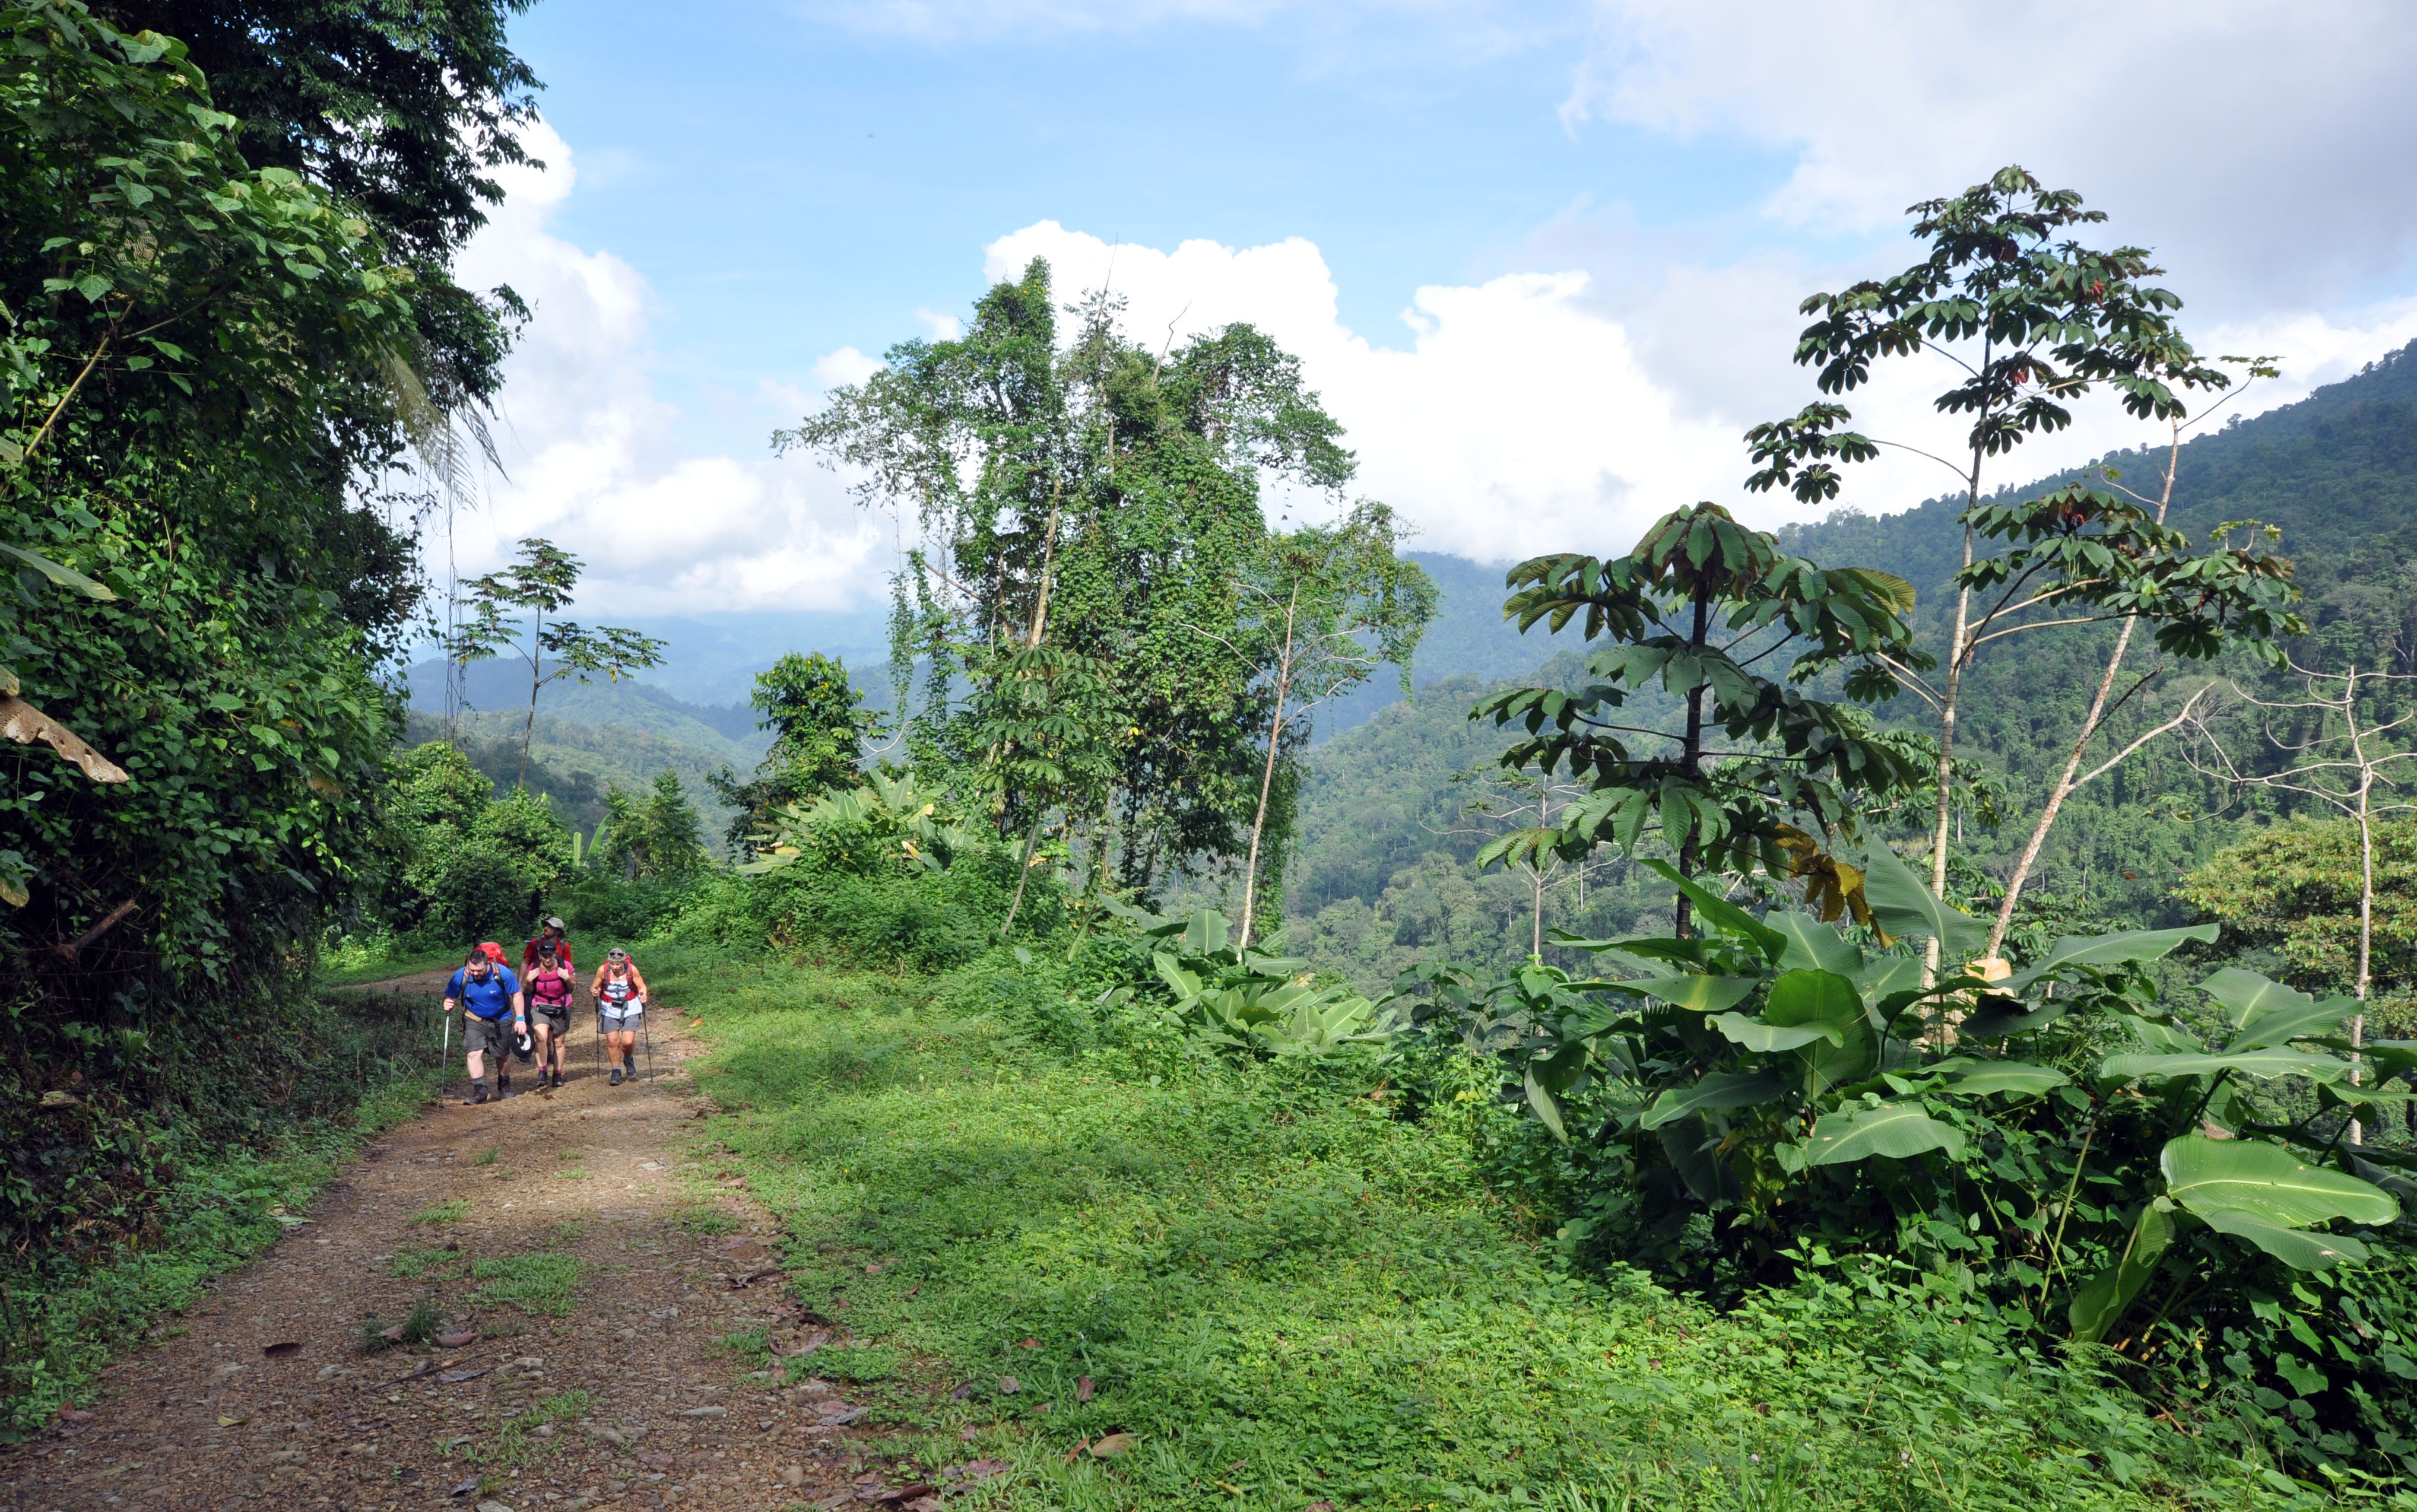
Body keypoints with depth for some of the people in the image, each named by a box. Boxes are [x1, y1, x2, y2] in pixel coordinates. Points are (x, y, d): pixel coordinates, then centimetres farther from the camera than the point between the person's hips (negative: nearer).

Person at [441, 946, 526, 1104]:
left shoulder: (503, 973, -24)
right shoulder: (461, 976, -21)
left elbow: (516, 995, -13)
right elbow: (450, 997, -7)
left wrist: (520, 1019, -15)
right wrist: (448, 1005, -31)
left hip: (500, 1020, 0)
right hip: (474, 1020, 0)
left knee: (503, 1055, 14)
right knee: (474, 1053, -17)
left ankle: (505, 1085, 37)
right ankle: (479, 1090, -10)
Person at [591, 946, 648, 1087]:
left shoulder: (632, 970, -15)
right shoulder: (603, 970, -14)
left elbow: (642, 987, -6)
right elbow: (595, 986, -2)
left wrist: (643, 995, -26)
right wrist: (593, 991, -24)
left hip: (630, 1008, -1)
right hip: (609, 1009, 1)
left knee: (628, 1042, -9)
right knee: (612, 1041, -5)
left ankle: (628, 1061, 25)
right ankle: (616, 1072, 13)